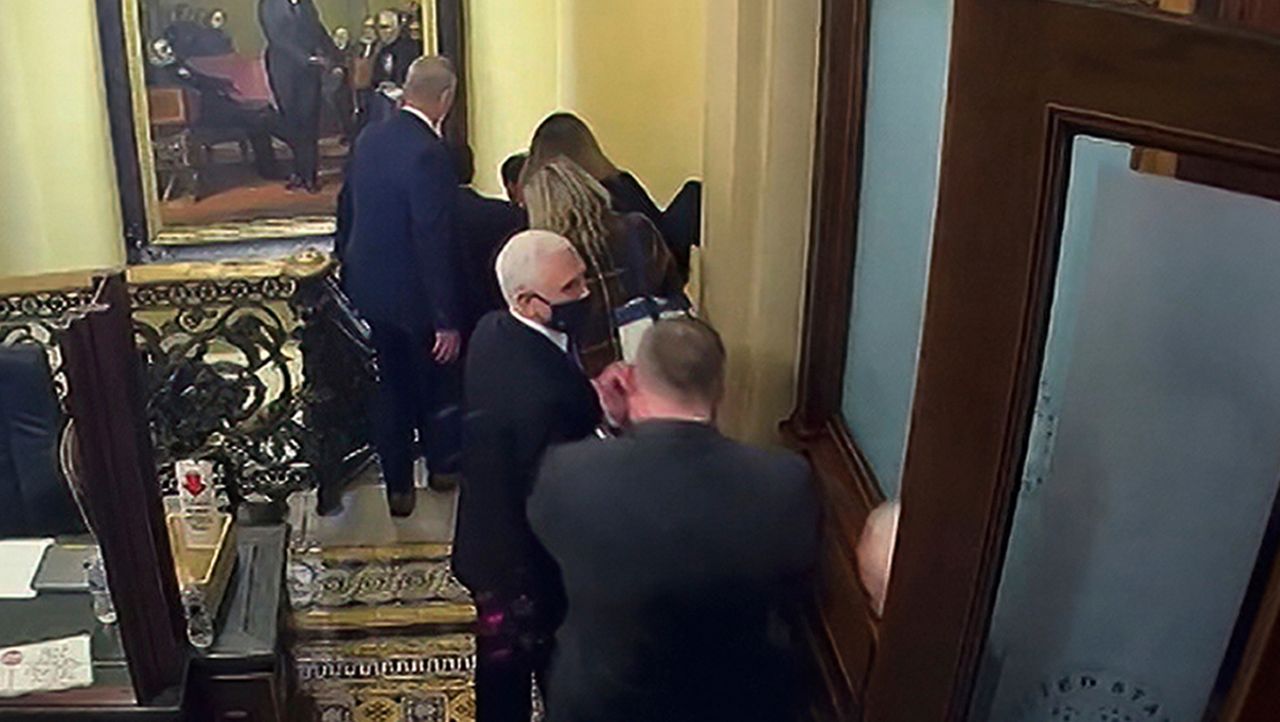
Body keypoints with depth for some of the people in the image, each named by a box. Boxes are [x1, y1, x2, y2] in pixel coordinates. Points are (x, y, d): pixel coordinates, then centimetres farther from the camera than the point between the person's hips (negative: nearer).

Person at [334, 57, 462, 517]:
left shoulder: (369, 138, 0)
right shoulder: (429, 154, -24)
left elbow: (347, 207, 10)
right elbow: (435, 242, -25)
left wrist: (348, 264, 23)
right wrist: (448, 319, -21)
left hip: (369, 287, 7)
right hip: (413, 294, -7)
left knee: (390, 386, 16)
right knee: (435, 379, 17)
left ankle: (398, 487, 26)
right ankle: (442, 464, 36)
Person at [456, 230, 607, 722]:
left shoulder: (492, 330, -9)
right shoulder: (542, 391, -37)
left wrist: (594, 404, -8)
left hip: (492, 536, 8)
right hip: (532, 559, -8)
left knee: (501, 660, 28)